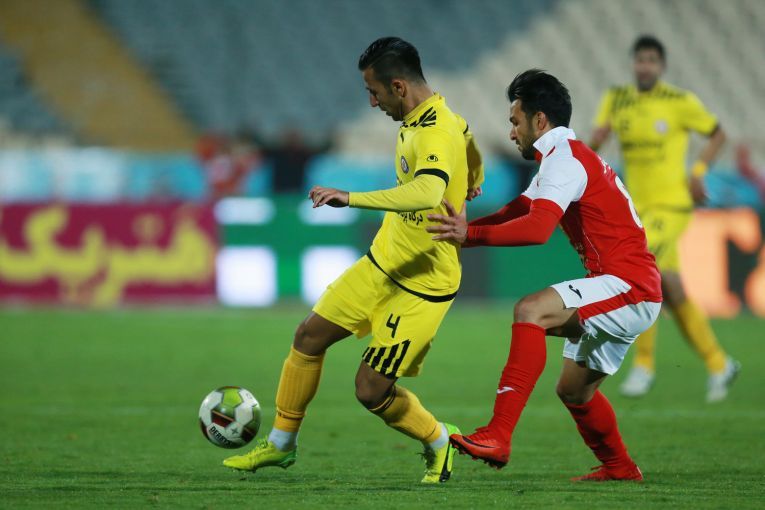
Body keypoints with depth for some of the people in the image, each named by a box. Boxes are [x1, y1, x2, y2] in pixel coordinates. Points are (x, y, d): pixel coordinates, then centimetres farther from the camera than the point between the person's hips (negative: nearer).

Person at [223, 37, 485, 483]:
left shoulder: (437, 137, -30)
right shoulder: (443, 120, 1)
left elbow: (427, 193, -50)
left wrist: (351, 198, -53)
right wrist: (471, 181, 38)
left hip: (423, 286, -9)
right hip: (383, 262, 9)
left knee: (371, 390, -7)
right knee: (310, 336, 9)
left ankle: (438, 443, 21)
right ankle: (281, 444, 26)